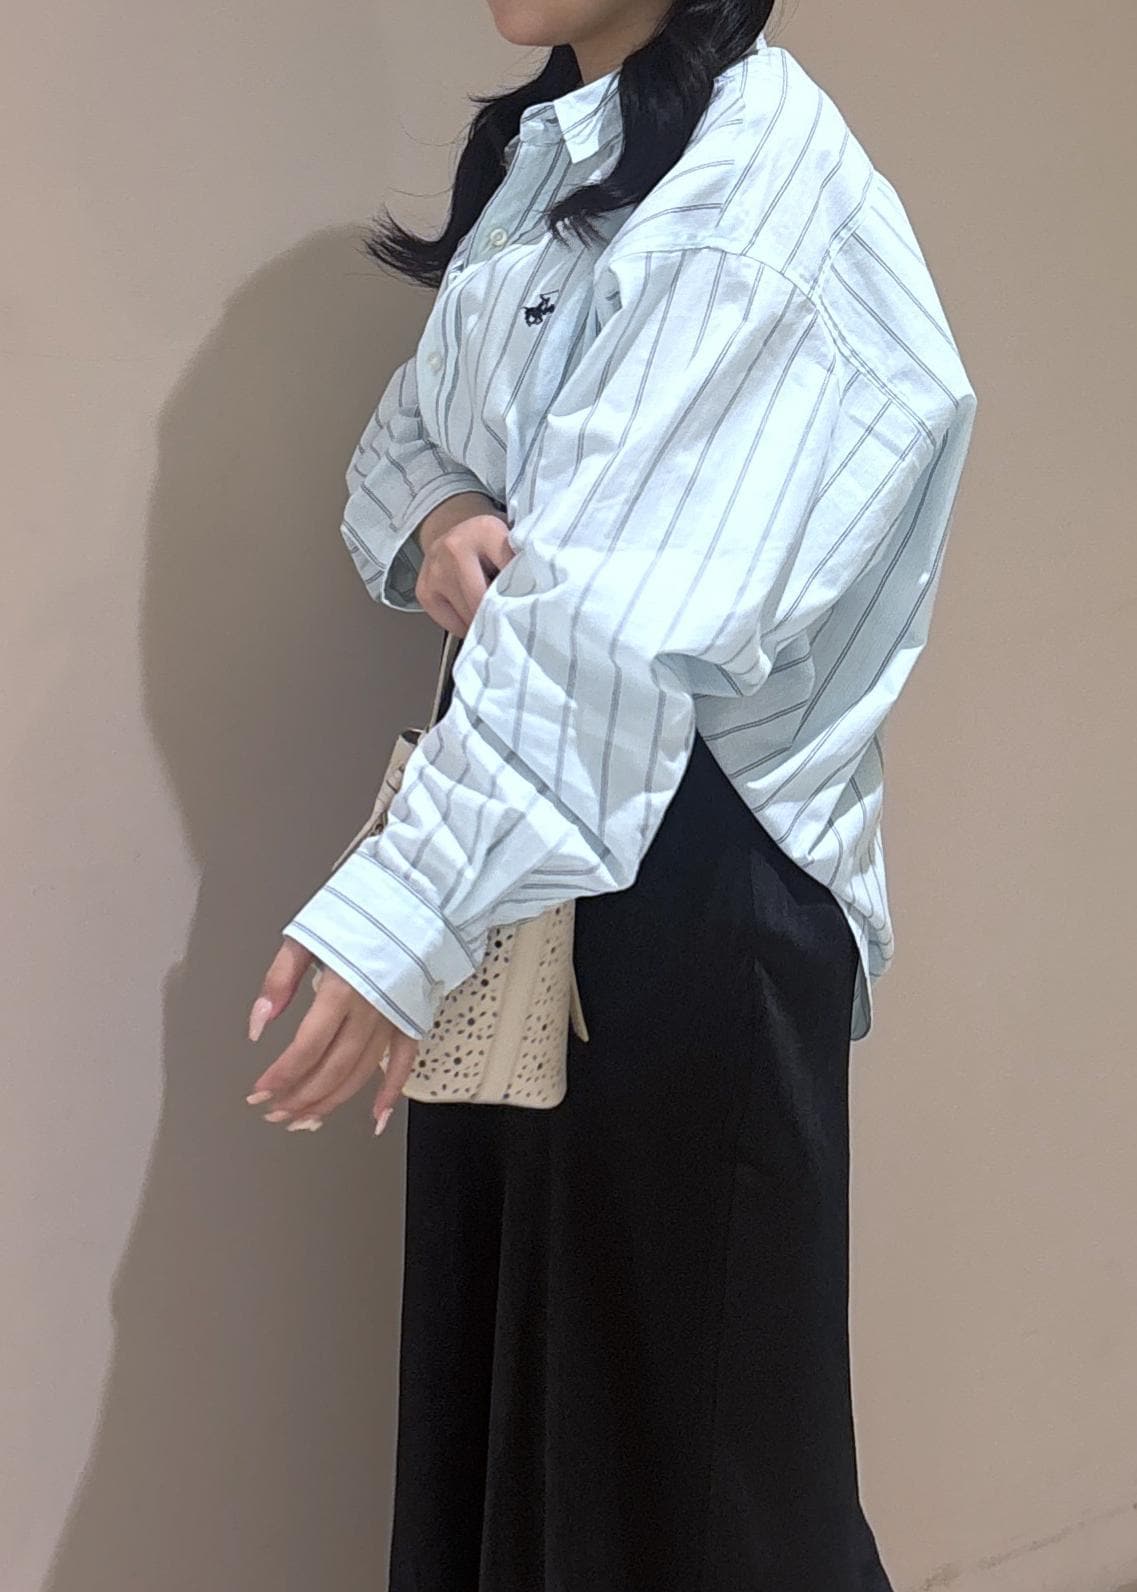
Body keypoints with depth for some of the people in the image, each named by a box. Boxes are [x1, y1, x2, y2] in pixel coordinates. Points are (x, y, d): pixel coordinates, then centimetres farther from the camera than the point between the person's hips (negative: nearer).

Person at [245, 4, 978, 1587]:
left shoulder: (759, 187, -17)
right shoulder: (540, 151, 11)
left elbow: (624, 621, -27)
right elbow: (413, 425, 16)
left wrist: (404, 907, -34)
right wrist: (435, 523, -8)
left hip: (687, 851, -8)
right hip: (521, 787, 8)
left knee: (671, 1375, 4)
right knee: (494, 1329, 16)